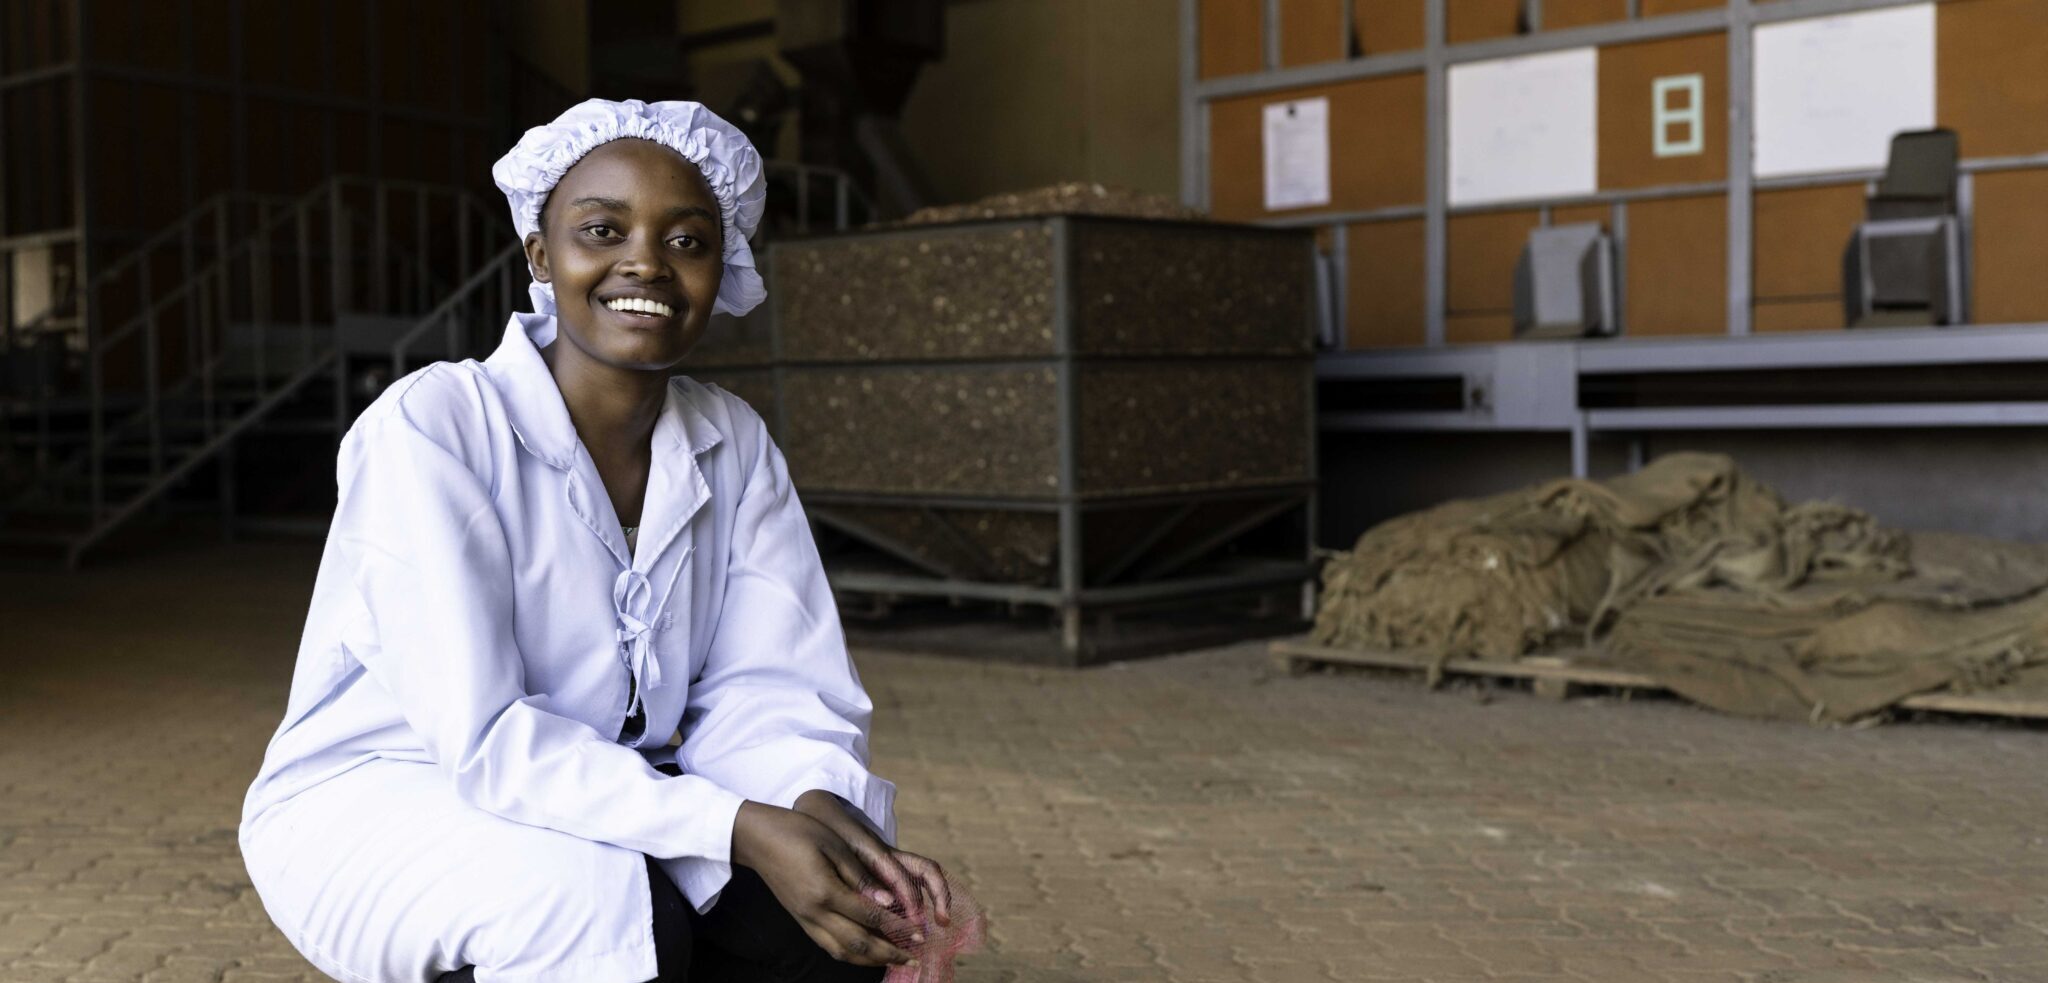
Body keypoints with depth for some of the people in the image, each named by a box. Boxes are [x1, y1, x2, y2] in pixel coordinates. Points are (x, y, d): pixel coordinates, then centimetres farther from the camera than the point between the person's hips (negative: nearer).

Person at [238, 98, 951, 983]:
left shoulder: (733, 444, -3)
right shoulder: (428, 428, -20)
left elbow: (762, 687, -9)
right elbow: (486, 741, -26)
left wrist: (819, 798, -31)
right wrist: (736, 827, -35)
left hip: (600, 805, 5)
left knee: (827, 900, -19)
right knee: (616, 911, -33)